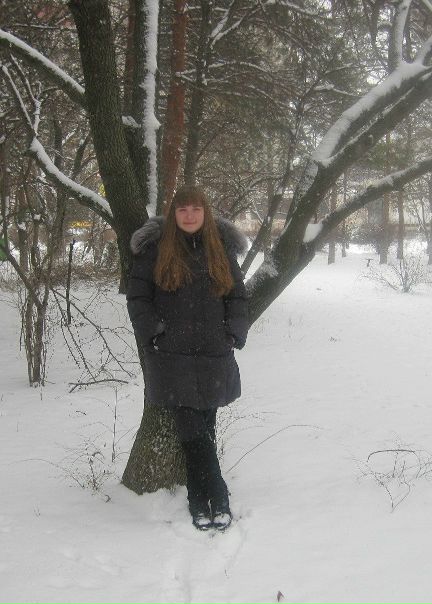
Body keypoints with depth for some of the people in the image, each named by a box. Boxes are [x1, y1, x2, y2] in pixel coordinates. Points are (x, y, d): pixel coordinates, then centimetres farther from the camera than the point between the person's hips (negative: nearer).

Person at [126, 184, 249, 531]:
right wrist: (154, 334, -7)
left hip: (214, 358, 3)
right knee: (193, 431, -8)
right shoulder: (155, 249, 3)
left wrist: (233, 336, 0)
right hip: (172, 358, -2)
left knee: (205, 430, 8)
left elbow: (238, 297, 13)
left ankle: (200, 503, 18)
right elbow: (137, 297, 3)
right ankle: (218, 501, -2)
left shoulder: (222, 249, 10)